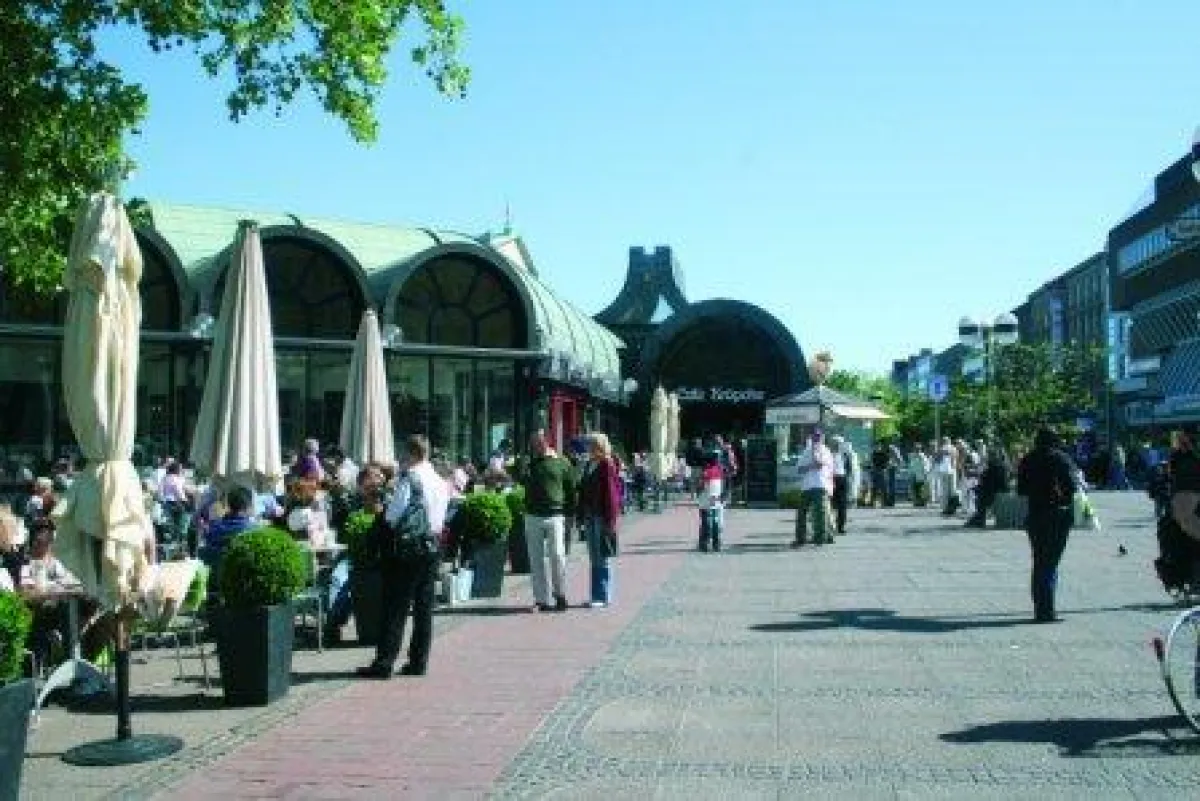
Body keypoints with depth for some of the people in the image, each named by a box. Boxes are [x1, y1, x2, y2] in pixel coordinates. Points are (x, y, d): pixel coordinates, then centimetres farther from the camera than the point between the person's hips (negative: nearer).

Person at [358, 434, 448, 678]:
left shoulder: (409, 477, -11)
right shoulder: (440, 482, 12)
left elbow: (394, 514, -13)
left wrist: (385, 527, 5)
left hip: (408, 546, -7)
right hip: (432, 546, 7)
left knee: (396, 607, -4)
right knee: (424, 606, 9)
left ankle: (384, 663, -3)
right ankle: (419, 662, 13)